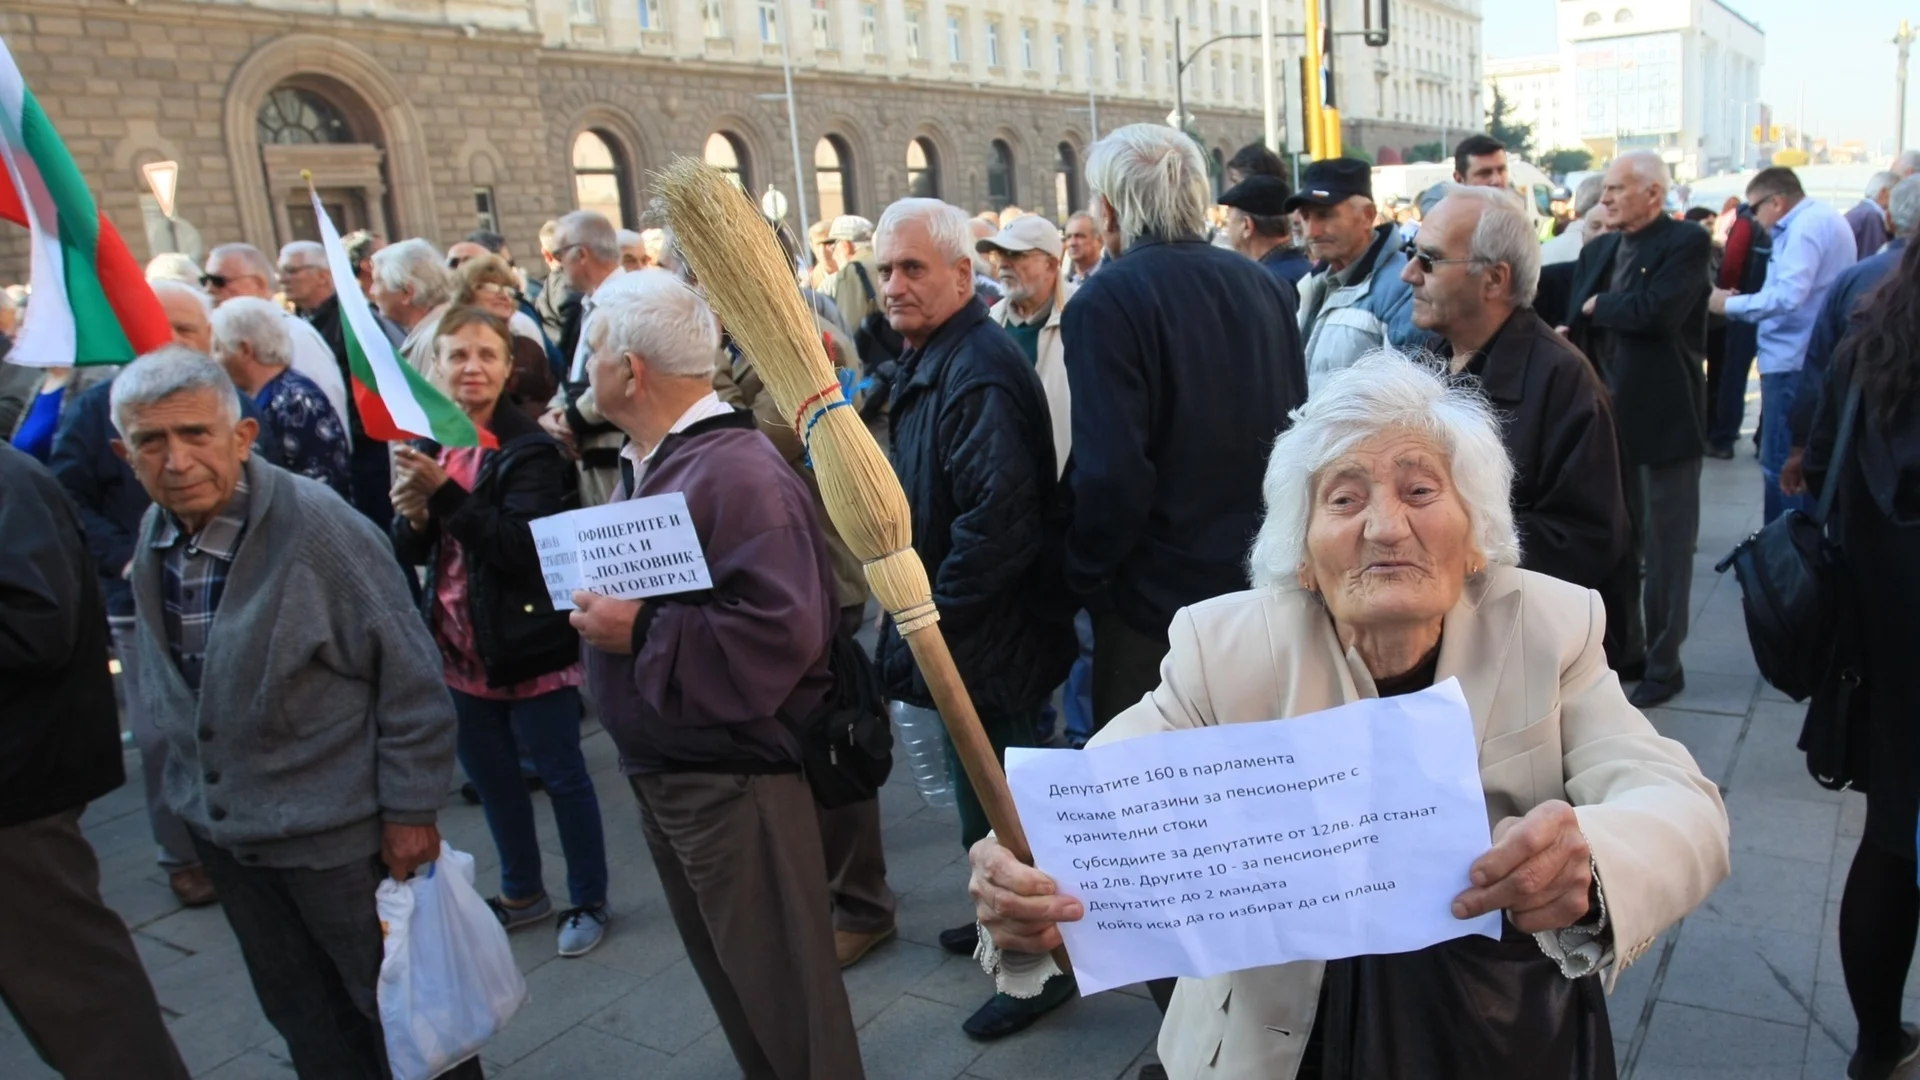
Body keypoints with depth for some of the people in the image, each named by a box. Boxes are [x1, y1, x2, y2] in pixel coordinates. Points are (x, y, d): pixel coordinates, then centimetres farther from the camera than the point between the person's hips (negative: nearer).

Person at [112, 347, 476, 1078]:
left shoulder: (318, 529, -22)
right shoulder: (153, 538, -1)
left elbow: (409, 678, -20)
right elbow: (166, 683, 13)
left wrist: (410, 812, -17)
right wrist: (195, 789, 14)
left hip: (338, 830, -6)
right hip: (221, 827, 7)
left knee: (397, 1009, 12)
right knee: (305, 1020, 23)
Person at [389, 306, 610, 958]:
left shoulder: (529, 448, -12)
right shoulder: (426, 443, 6)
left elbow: (521, 546, -23)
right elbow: (409, 552, 5)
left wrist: (444, 493, -29)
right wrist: (412, 515, -17)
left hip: (529, 644, -6)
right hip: (460, 647, 6)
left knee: (561, 776, 6)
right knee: (491, 777, 19)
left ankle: (589, 902, 23)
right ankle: (522, 892, 37)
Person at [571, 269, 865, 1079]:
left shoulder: (737, 472, -23)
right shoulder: (647, 462, 9)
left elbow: (782, 633, -32)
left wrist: (640, 632, -25)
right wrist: (602, 607, 1)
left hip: (735, 777, -10)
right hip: (660, 769, 10)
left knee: (781, 987, 8)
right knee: (728, 972, 24)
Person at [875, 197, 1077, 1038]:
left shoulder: (978, 371, -23)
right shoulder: (930, 360, 10)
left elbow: (996, 520, -31)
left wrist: (932, 623, -20)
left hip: (989, 642, -10)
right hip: (963, 633, 10)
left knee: (994, 808, 5)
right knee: (987, 795, 23)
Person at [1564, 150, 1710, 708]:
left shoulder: (1688, 242, -10)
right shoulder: (1597, 249, 10)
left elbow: (1655, 310, -25)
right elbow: (1577, 327, 8)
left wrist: (1598, 305, -10)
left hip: (1663, 415, -6)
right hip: (1608, 413, 6)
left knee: (1664, 545, 5)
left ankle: (1663, 663, 16)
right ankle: (1622, 648, 29)